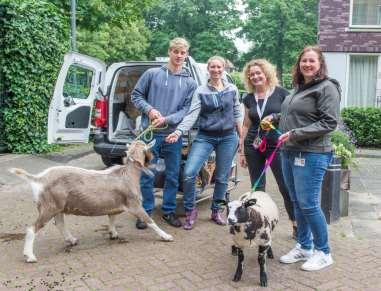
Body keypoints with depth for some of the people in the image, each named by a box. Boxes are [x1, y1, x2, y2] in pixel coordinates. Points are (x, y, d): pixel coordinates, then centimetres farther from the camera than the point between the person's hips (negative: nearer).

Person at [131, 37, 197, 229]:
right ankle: (146, 211, 19)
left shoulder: (190, 82, 5)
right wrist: (149, 109, -11)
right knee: (147, 175, 5)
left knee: (173, 176, 10)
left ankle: (169, 210, 25)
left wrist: (167, 119, -16)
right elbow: (136, 95, 7)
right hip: (150, 133, -2)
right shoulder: (152, 74, 2)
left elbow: (187, 109, -1)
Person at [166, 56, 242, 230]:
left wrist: (241, 137, 9)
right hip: (205, 137, -1)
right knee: (189, 173, -14)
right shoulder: (201, 91, 0)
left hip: (228, 137, 1)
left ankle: (216, 210, 28)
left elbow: (237, 114, 11)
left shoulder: (232, 89, 5)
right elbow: (192, 115, -10)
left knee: (222, 177, 8)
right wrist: (178, 131, -25)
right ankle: (190, 210, 6)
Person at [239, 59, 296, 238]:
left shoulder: (281, 93, -1)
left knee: (286, 186, -3)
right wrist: (242, 151, 13)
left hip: (277, 145, -4)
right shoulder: (249, 98, 11)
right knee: (257, 187, 10)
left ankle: (296, 224, 9)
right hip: (253, 147, 4)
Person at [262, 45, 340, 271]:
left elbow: (329, 123, -15)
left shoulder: (327, 87, -7)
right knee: (297, 203, 13)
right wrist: (275, 117, 15)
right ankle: (304, 247, 27)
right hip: (289, 153, 8)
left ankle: (323, 252, 14)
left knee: (309, 205, -4)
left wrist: (295, 134, -18)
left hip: (311, 155, -8)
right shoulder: (298, 89, 16)